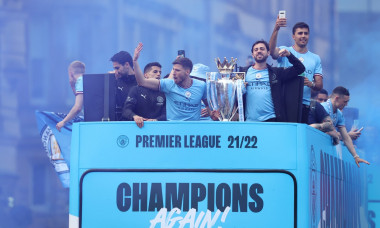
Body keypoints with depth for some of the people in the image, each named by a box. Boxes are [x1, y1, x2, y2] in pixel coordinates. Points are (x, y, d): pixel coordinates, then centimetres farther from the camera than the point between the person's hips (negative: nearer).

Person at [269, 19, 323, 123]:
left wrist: (311, 84, -14)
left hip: (304, 104, 3)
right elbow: (272, 51, -18)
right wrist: (276, 29, -31)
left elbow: (320, 85, 11)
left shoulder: (315, 59, 15)